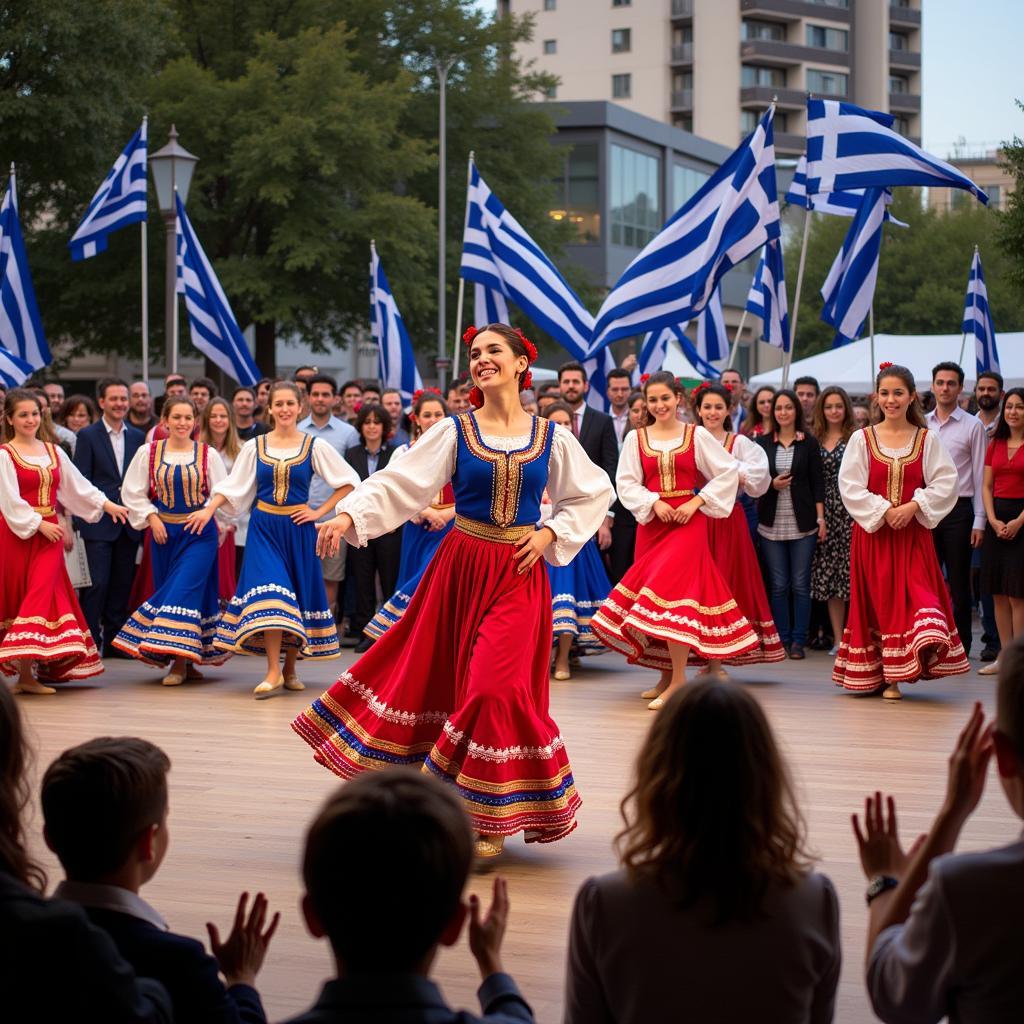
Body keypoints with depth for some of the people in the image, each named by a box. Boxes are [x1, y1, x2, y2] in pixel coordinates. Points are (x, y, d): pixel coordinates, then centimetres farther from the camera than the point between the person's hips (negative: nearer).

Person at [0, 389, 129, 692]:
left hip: (48, 533, 4)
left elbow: (77, 485, 14)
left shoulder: (53, 451, 13)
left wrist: (107, 504, 6)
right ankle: (25, 673, 6)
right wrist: (39, 524, -16)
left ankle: (27, 673, -6)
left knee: (43, 595, -6)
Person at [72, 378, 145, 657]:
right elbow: (82, 481, -5)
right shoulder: (87, 435, 0)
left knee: (122, 584, 6)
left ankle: (114, 641, 12)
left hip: (129, 522, 4)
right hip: (99, 522, -4)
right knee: (98, 584, -8)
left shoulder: (138, 437, 12)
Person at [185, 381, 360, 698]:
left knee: (298, 594, 5)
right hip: (264, 527, 0)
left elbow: (348, 482, 4)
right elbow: (233, 486, 8)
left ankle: (290, 669, 17)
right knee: (268, 591, -15)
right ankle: (273, 672, -16)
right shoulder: (255, 446, 4)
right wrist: (208, 510, -6)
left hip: (298, 529, 0)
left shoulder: (314, 446, 0)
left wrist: (320, 511, -2)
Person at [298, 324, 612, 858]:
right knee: (434, 672, 5)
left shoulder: (552, 438, 3)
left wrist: (551, 533, 1)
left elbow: (593, 494, 14)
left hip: (518, 576, -1)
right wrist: (349, 515, -23)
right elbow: (398, 483, -8)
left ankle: (490, 818, 4)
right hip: (459, 567, 1)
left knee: (497, 685, -9)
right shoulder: (454, 431, 0)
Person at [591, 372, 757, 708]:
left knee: (671, 590, -16)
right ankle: (666, 676, 17)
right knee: (654, 589, 5)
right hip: (650, 521, 4)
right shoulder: (635, 438, 7)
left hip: (687, 520, -4)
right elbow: (626, 483, 2)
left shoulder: (697, 435, 1)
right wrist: (654, 503, -14)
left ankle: (678, 680, -13)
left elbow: (729, 471, 0)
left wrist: (696, 502, -8)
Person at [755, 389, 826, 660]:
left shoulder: (808, 443, 3)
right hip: (772, 523, 2)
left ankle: (798, 641, 5)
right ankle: (782, 639, 10)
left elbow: (817, 482, 2)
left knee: (800, 585, -1)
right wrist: (772, 485, -11)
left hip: (802, 523, -2)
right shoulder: (763, 443, 7)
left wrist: (820, 517, -4)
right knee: (778, 585, 2)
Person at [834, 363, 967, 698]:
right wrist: (884, 511, -14)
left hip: (913, 534, 0)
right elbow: (850, 487, -5)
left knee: (916, 593, -14)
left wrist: (913, 506, -16)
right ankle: (883, 677, 9)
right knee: (879, 598, 2)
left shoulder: (927, 439, 4)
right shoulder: (862, 439, 2)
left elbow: (945, 483, -3)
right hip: (873, 533, 0)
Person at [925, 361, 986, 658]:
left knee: (959, 584, 3)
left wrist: (979, 522, -7)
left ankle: (960, 647, 10)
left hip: (958, 510, -3)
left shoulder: (973, 426, -1)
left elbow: (980, 476, -3)